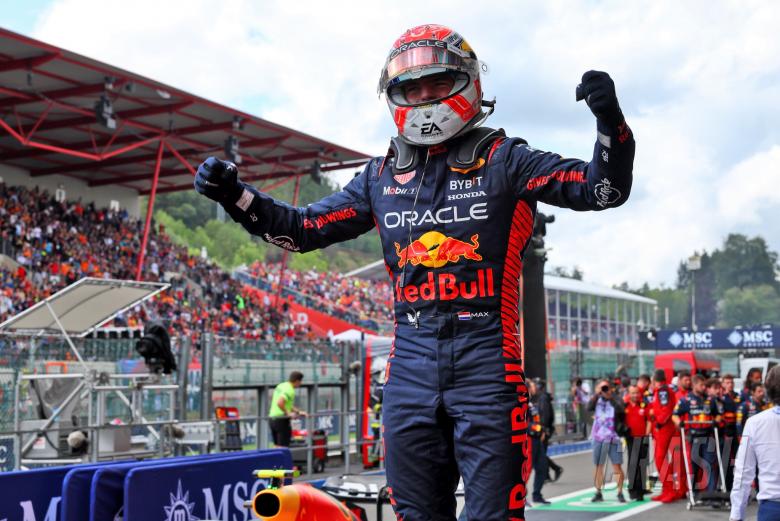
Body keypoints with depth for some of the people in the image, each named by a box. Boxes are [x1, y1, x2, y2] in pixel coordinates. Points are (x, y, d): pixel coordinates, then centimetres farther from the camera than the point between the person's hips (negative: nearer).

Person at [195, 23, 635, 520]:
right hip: (411, 362, 4)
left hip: (485, 358, -4)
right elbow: (303, 229, 17)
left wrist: (610, 121, -22)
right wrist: (234, 194, 7)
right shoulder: (382, 176, 13)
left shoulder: (502, 160, 1)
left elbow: (603, 189, -4)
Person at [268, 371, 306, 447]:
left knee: (277, 446, 15)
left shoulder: (280, 386, 14)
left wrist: (298, 411, 24)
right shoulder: (290, 391, -15)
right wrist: (288, 413, -20)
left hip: (272, 418, 9)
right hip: (281, 420, -9)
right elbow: (279, 403, -31)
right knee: (283, 447, -4)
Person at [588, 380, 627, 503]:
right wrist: (597, 394, -16)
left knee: (617, 466, -6)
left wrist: (610, 396, -18)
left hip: (613, 438, -2)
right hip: (598, 438, 2)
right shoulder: (597, 400, 7)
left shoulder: (616, 400, 2)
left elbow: (620, 410, -18)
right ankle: (598, 493, 14)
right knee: (598, 466, 6)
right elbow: (589, 407, -11)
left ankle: (620, 493, 2)